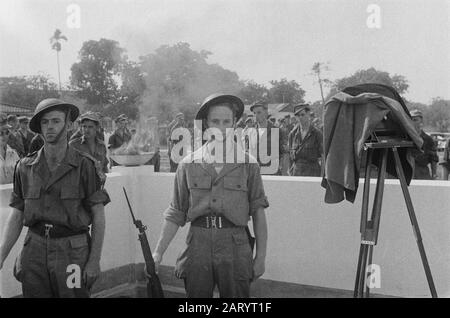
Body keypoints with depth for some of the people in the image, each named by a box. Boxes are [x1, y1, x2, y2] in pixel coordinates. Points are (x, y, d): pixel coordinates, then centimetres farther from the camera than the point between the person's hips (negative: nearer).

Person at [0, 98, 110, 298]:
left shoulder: (84, 166, -4)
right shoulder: (25, 167, 5)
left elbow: (98, 215, -3)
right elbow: (16, 216, 9)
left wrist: (95, 261, -8)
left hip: (72, 251, -3)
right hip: (34, 251, 3)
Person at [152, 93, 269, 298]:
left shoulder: (248, 164, 4)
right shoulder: (188, 164, 6)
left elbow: (258, 212, 4)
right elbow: (176, 214, 9)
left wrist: (261, 256, 1)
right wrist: (158, 253, 4)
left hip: (235, 248, -1)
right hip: (197, 247, 1)